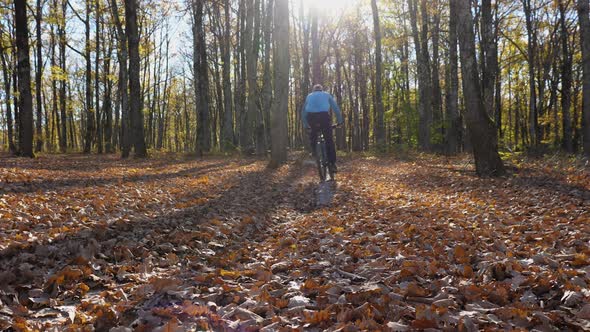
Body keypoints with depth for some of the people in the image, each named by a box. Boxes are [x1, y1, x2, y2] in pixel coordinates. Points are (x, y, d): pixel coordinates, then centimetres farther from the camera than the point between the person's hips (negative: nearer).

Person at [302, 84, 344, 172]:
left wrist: (305, 125, 38)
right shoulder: (326, 94, 28)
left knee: (313, 133, 31)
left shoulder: (309, 96, 31)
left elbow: (303, 111, 32)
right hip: (324, 115, -1)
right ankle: (332, 163, 2)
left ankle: (313, 150, 20)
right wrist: (340, 121, 31)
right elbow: (336, 108, 24)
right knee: (329, 140, 6)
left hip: (311, 116, 1)